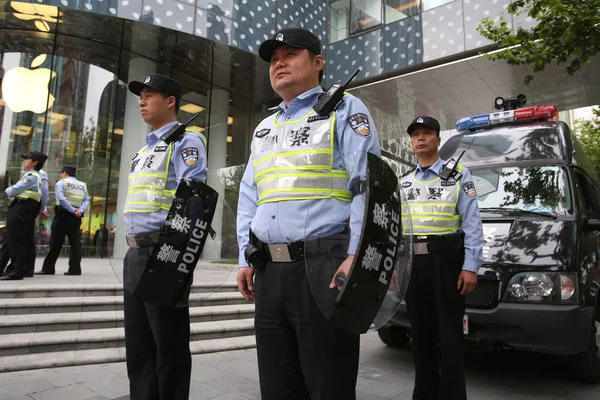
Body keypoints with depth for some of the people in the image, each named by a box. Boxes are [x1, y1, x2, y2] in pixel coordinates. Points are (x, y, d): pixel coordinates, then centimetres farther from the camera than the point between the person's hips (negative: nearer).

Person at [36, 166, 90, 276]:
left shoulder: (61, 183, 1)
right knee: (75, 243, 3)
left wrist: (72, 210, -16)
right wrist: (80, 211, -8)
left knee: (56, 242, 0)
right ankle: (75, 269, -1)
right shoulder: (83, 185, 16)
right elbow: (86, 200, 3)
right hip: (77, 217, 4)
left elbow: (61, 198, -15)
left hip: (63, 215, -4)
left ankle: (48, 268, 5)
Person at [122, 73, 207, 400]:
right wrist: (134, 250, 18)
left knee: (169, 346, 2)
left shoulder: (186, 141, -4)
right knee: (137, 346, 17)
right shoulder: (144, 149, 23)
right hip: (135, 253, 9)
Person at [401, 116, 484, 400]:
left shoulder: (458, 175, 1)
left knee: (449, 333, 0)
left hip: (445, 260, -5)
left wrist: (470, 267, -12)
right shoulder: (404, 182, 14)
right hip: (412, 263, 5)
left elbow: (472, 224, -5)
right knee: (420, 333, 13)